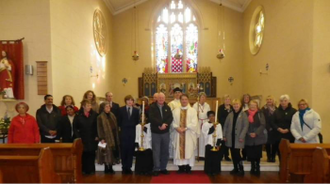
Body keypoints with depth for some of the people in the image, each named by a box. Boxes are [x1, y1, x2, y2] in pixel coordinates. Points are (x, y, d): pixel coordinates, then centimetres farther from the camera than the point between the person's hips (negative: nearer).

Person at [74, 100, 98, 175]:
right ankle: (84, 170, 15)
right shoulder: (78, 115, -2)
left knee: (91, 154, 4)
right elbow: (75, 127, 2)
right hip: (83, 139, -1)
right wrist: (78, 137, -4)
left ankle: (91, 170, 15)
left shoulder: (94, 114, -1)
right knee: (84, 154, 2)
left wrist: (97, 136, -1)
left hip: (92, 138, 1)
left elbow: (97, 126, 3)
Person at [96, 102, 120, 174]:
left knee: (113, 152, 8)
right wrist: (101, 138, -18)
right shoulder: (100, 117, -7)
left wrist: (117, 137, 11)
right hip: (106, 137, -6)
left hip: (114, 136, 6)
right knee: (107, 153, 1)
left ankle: (110, 168, 18)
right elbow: (99, 128, -11)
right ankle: (106, 168, 13)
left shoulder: (112, 115, 12)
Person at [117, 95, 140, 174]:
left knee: (131, 150, 4)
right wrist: (122, 127, 0)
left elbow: (137, 121, 8)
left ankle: (128, 167, 13)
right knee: (123, 150, 1)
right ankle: (124, 167, 12)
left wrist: (134, 128, 0)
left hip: (132, 132, 1)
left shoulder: (136, 110, 6)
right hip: (123, 132, -1)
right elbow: (119, 120, 4)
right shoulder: (121, 109, 3)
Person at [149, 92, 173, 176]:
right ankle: (156, 169, 10)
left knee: (165, 151, 9)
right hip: (155, 132, -3)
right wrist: (161, 124, -20)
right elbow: (152, 118, -15)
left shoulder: (167, 107, 9)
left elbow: (171, 118, -2)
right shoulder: (152, 107, -2)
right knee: (156, 151, 0)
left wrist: (165, 124, -18)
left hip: (166, 132, 4)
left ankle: (163, 168, 21)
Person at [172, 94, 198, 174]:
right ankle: (181, 167, 13)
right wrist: (177, 128, -15)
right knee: (179, 149, 3)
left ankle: (188, 167, 12)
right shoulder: (176, 110, 8)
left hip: (189, 134, -2)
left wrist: (185, 128, -15)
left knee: (189, 150, 1)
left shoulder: (192, 110, 1)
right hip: (178, 133, 2)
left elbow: (194, 123, -7)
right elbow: (173, 122, 3)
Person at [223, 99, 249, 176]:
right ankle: (235, 168, 21)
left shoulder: (243, 114, -3)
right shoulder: (230, 114, 8)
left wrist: (241, 136, -15)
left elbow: (245, 126, -8)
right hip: (230, 137, 4)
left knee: (237, 153, -7)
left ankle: (241, 169, 7)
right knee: (233, 153, 8)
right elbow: (226, 125, 9)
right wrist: (224, 135, 3)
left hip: (238, 138, -4)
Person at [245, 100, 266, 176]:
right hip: (249, 137, 1)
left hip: (258, 137, 0)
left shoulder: (260, 114, 1)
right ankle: (253, 167, 21)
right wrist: (249, 133, -14)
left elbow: (263, 125, -6)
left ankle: (257, 168, 14)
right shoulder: (245, 113, 1)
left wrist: (256, 133, -15)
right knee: (250, 153, 4)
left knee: (257, 153, 0)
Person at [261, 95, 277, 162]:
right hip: (267, 129, -1)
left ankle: (273, 157, 16)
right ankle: (269, 157, 14)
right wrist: (268, 128, -10)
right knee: (267, 143, 4)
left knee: (274, 143, 4)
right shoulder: (264, 109, 0)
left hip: (274, 129, 1)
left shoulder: (276, 109, 4)